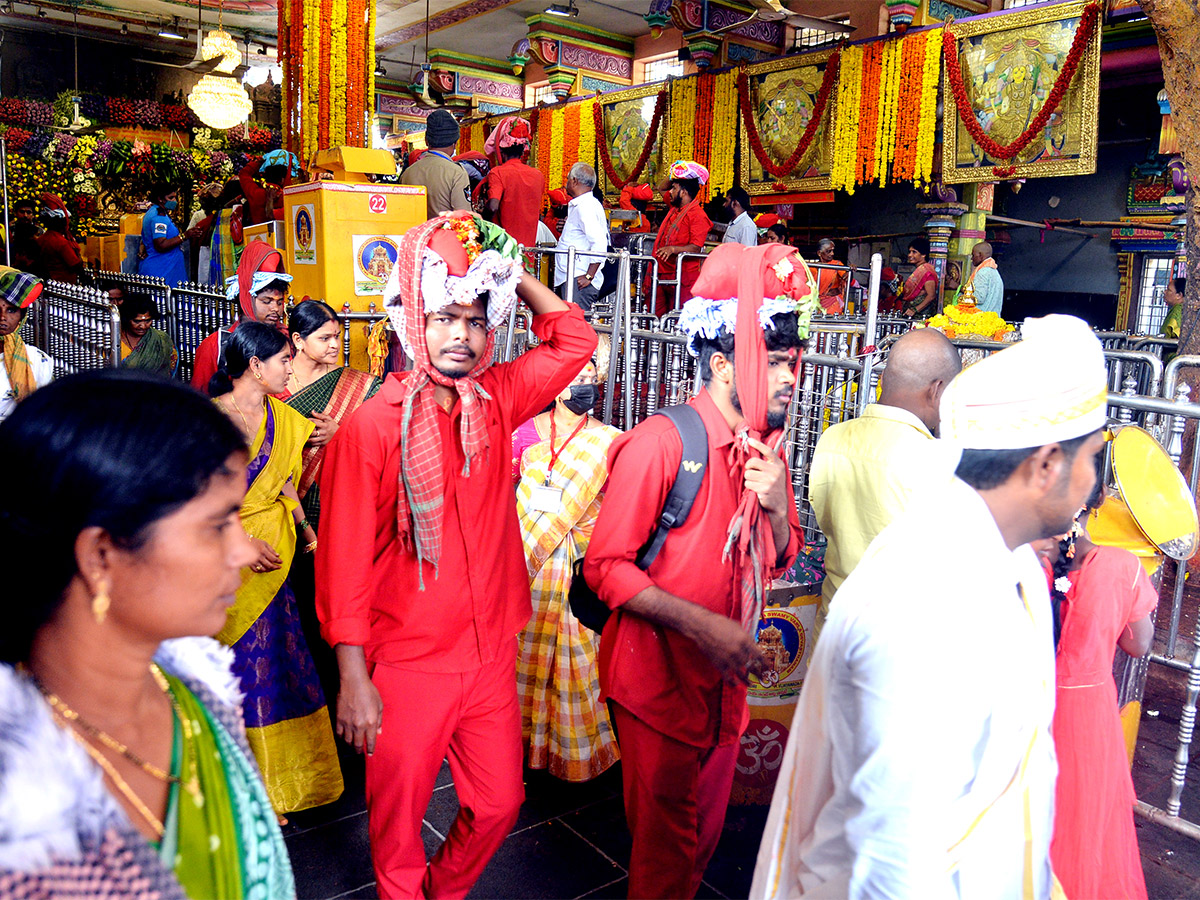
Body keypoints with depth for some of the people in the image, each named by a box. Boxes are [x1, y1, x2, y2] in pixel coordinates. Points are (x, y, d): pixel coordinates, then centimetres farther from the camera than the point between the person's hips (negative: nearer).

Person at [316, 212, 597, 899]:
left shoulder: (496, 401, 0)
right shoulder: (371, 426, -13)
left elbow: (575, 341, 8)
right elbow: (345, 559, -12)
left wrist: (513, 274, -2)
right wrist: (353, 678, -12)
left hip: (491, 655, 4)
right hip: (406, 665, -4)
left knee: (498, 803, 18)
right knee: (399, 822, 14)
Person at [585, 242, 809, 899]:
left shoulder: (766, 449, 4)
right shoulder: (663, 442, -21)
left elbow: (778, 561, 12)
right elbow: (605, 565, -20)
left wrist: (776, 506, -9)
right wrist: (703, 626, -25)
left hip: (726, 680, 7)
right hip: (658, 678, -7)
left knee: (705, 833, 23)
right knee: (665, 846, 12)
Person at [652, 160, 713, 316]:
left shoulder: (698, 215, -10)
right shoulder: (674, 209, 16)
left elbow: (695, 248, -19)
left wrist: (673, 249, -33)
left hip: (683, 278, -8)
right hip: (662, 276, 8)